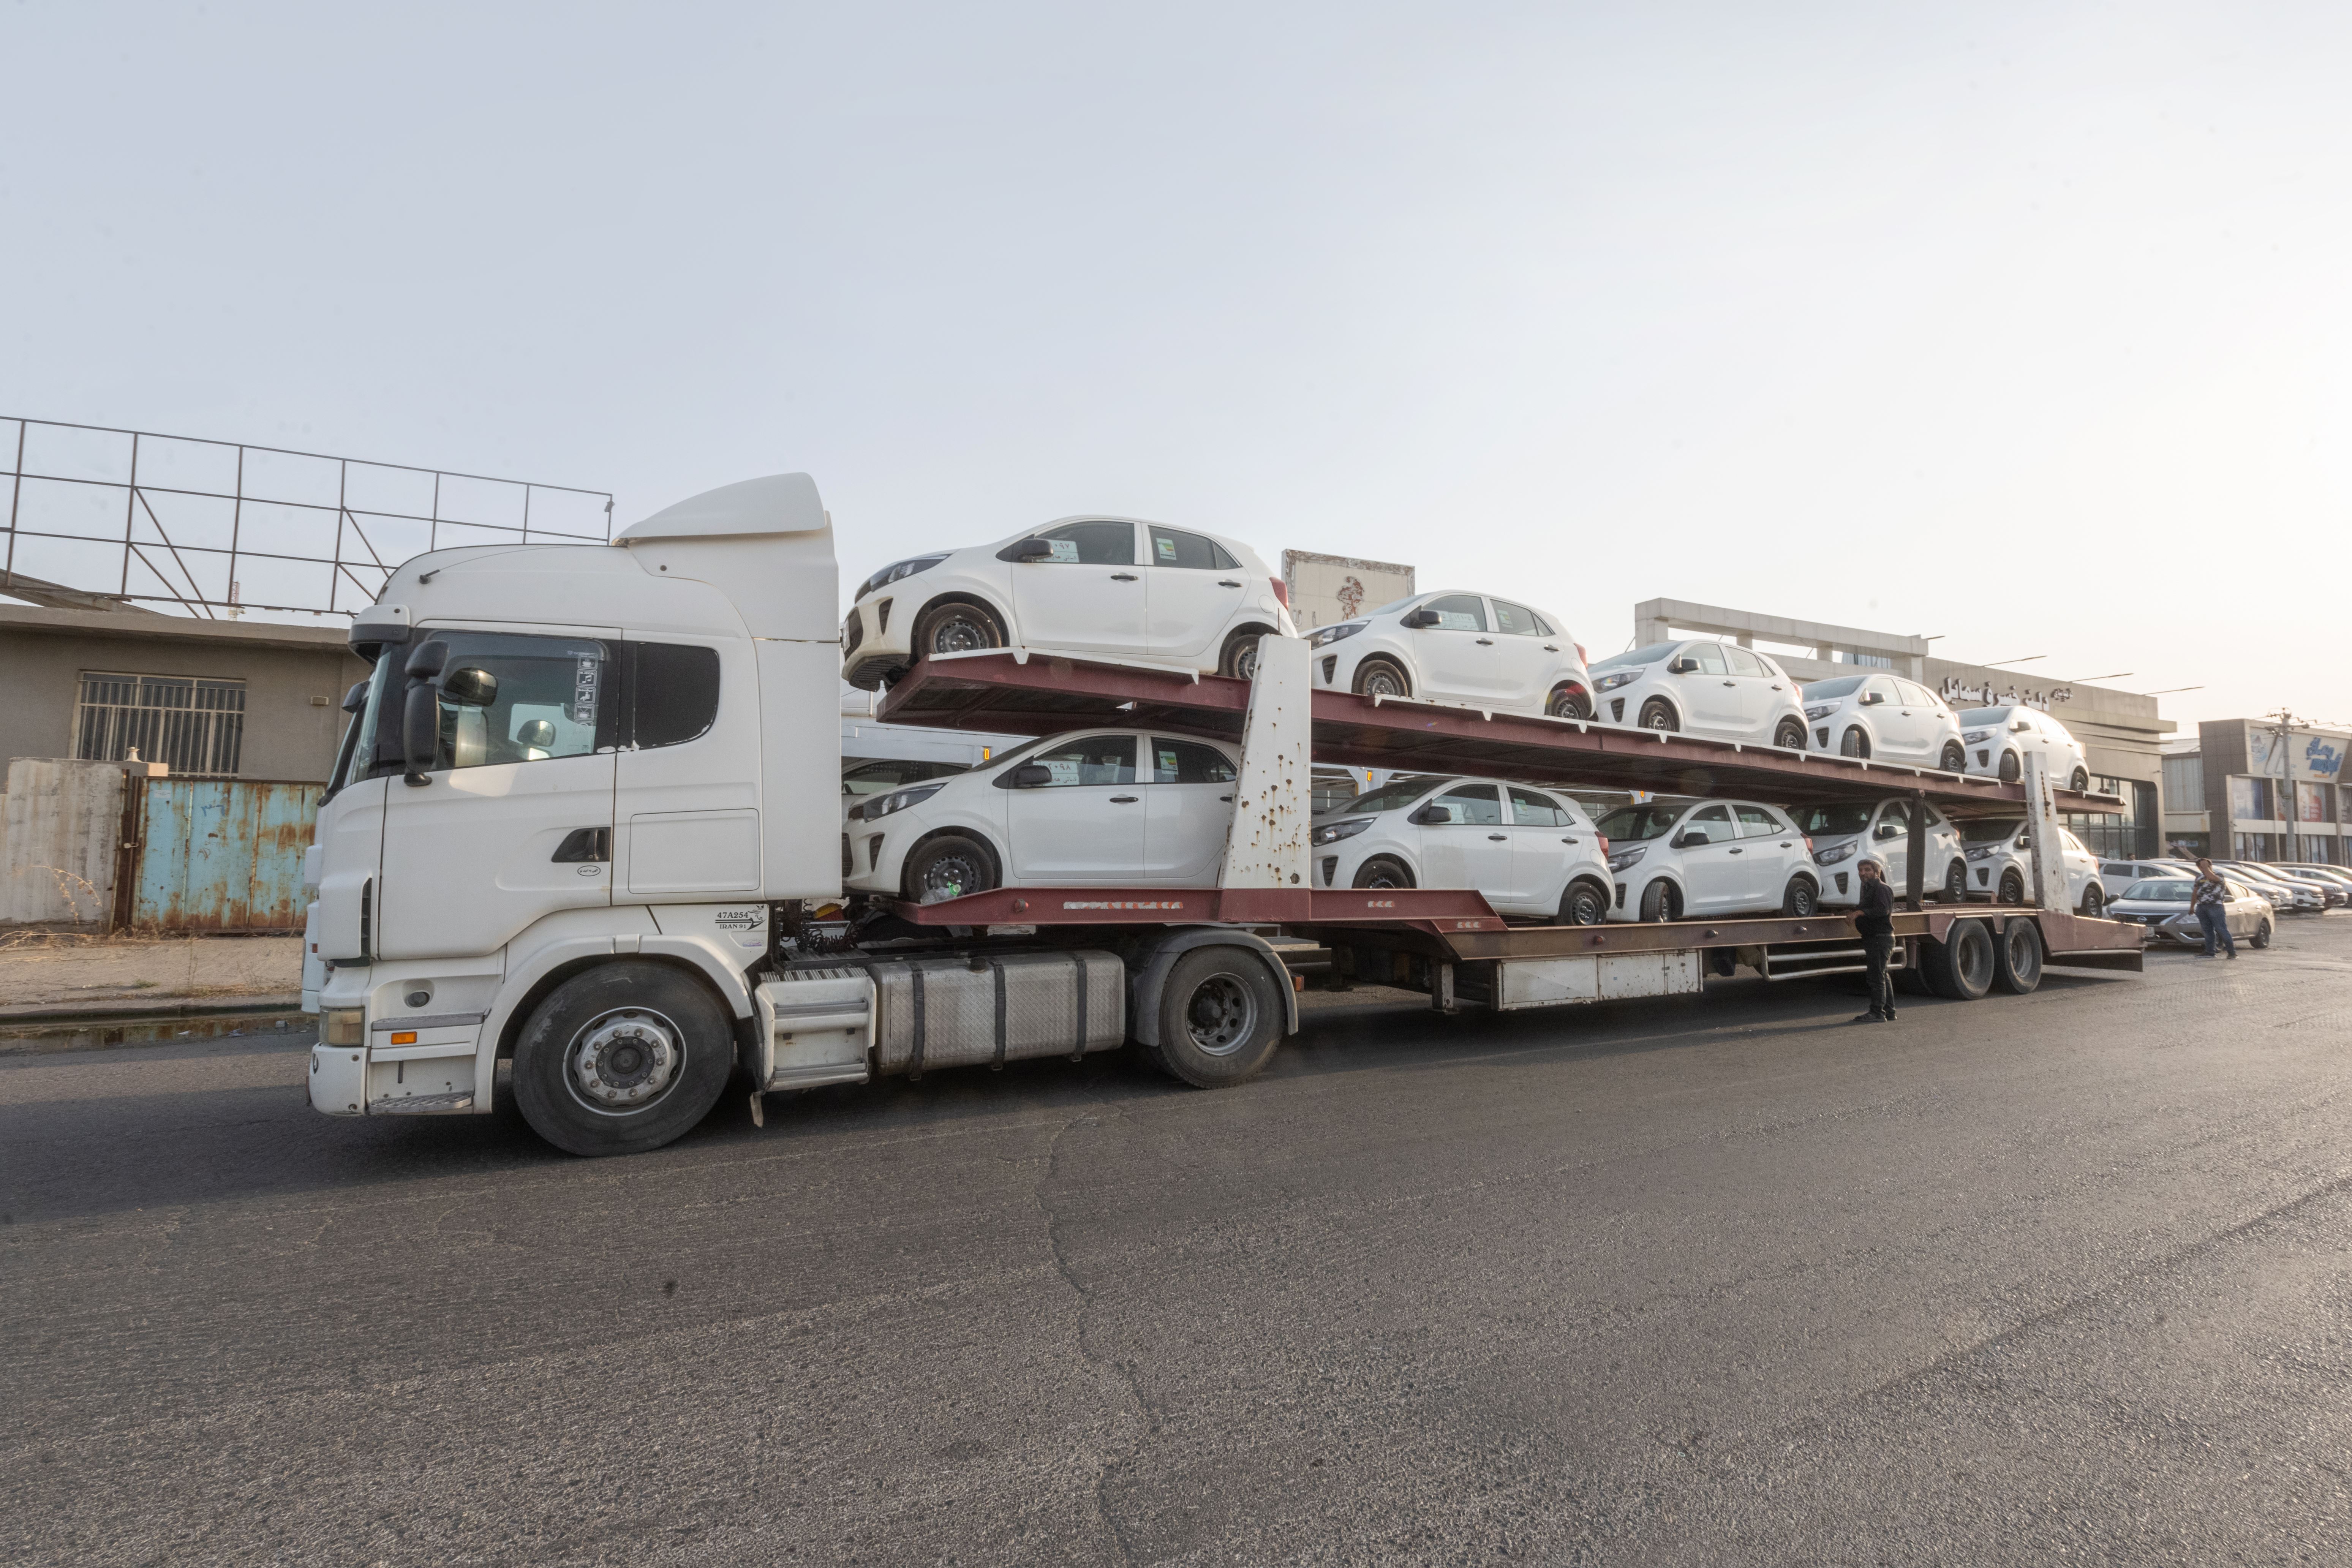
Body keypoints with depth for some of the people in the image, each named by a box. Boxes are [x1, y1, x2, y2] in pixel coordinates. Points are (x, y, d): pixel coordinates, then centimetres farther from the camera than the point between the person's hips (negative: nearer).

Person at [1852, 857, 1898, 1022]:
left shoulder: (1881, 889, -12)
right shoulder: (1869, 889, 21)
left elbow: (1882, 910, -28)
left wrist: (1861, 913, -32)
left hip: (1881, 939, -11)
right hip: (1875, 939, 11)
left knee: (1877, 977, -10)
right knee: (1883, 977, 14)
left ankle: (1877, 1013, -8)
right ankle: (1889, 1012, 21)